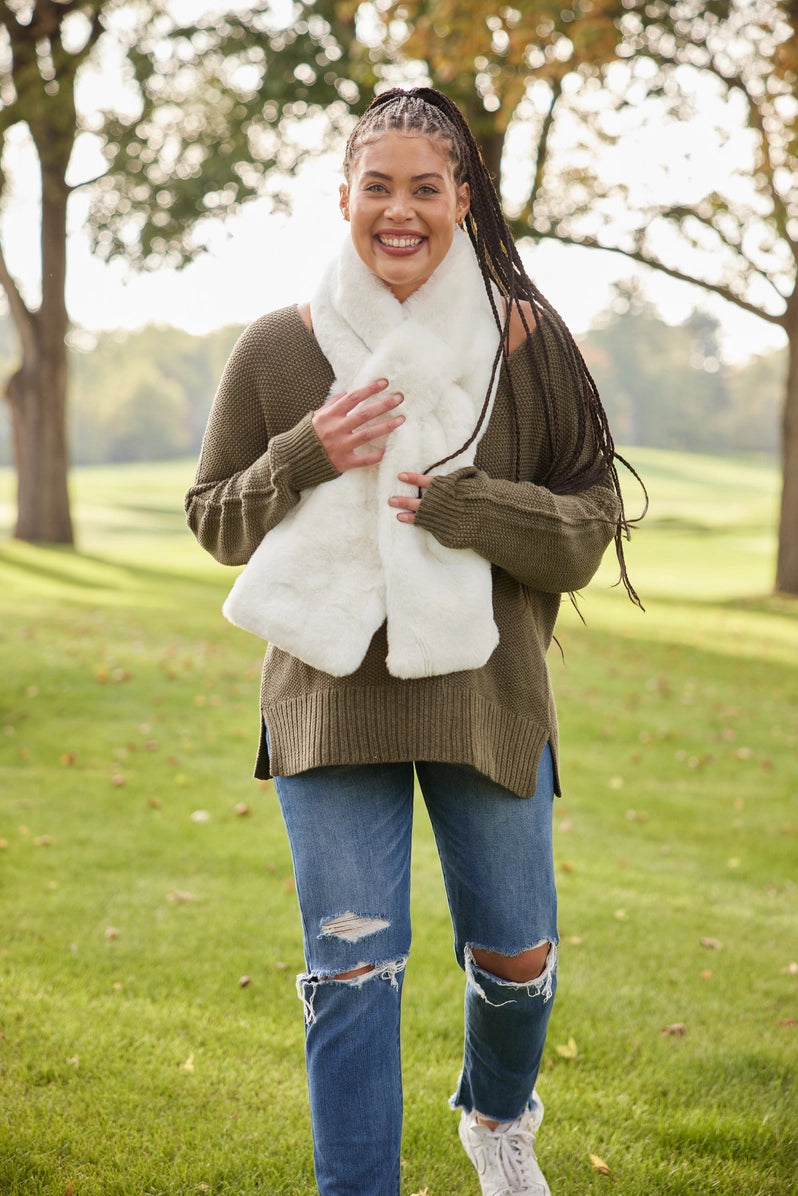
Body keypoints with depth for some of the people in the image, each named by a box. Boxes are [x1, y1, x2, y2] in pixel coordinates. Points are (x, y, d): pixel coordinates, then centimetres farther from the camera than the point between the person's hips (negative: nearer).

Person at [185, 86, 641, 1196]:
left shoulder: (526, 343, -2)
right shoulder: (276, 349, -1)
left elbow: (593, 519, -1)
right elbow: (214, 519, 5)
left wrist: (461, 504, -18)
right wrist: (307, 459, -14)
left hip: (487, 691, 1)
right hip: (333, 696, -1)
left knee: (516, 955, 13)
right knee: (353, 969, -2)